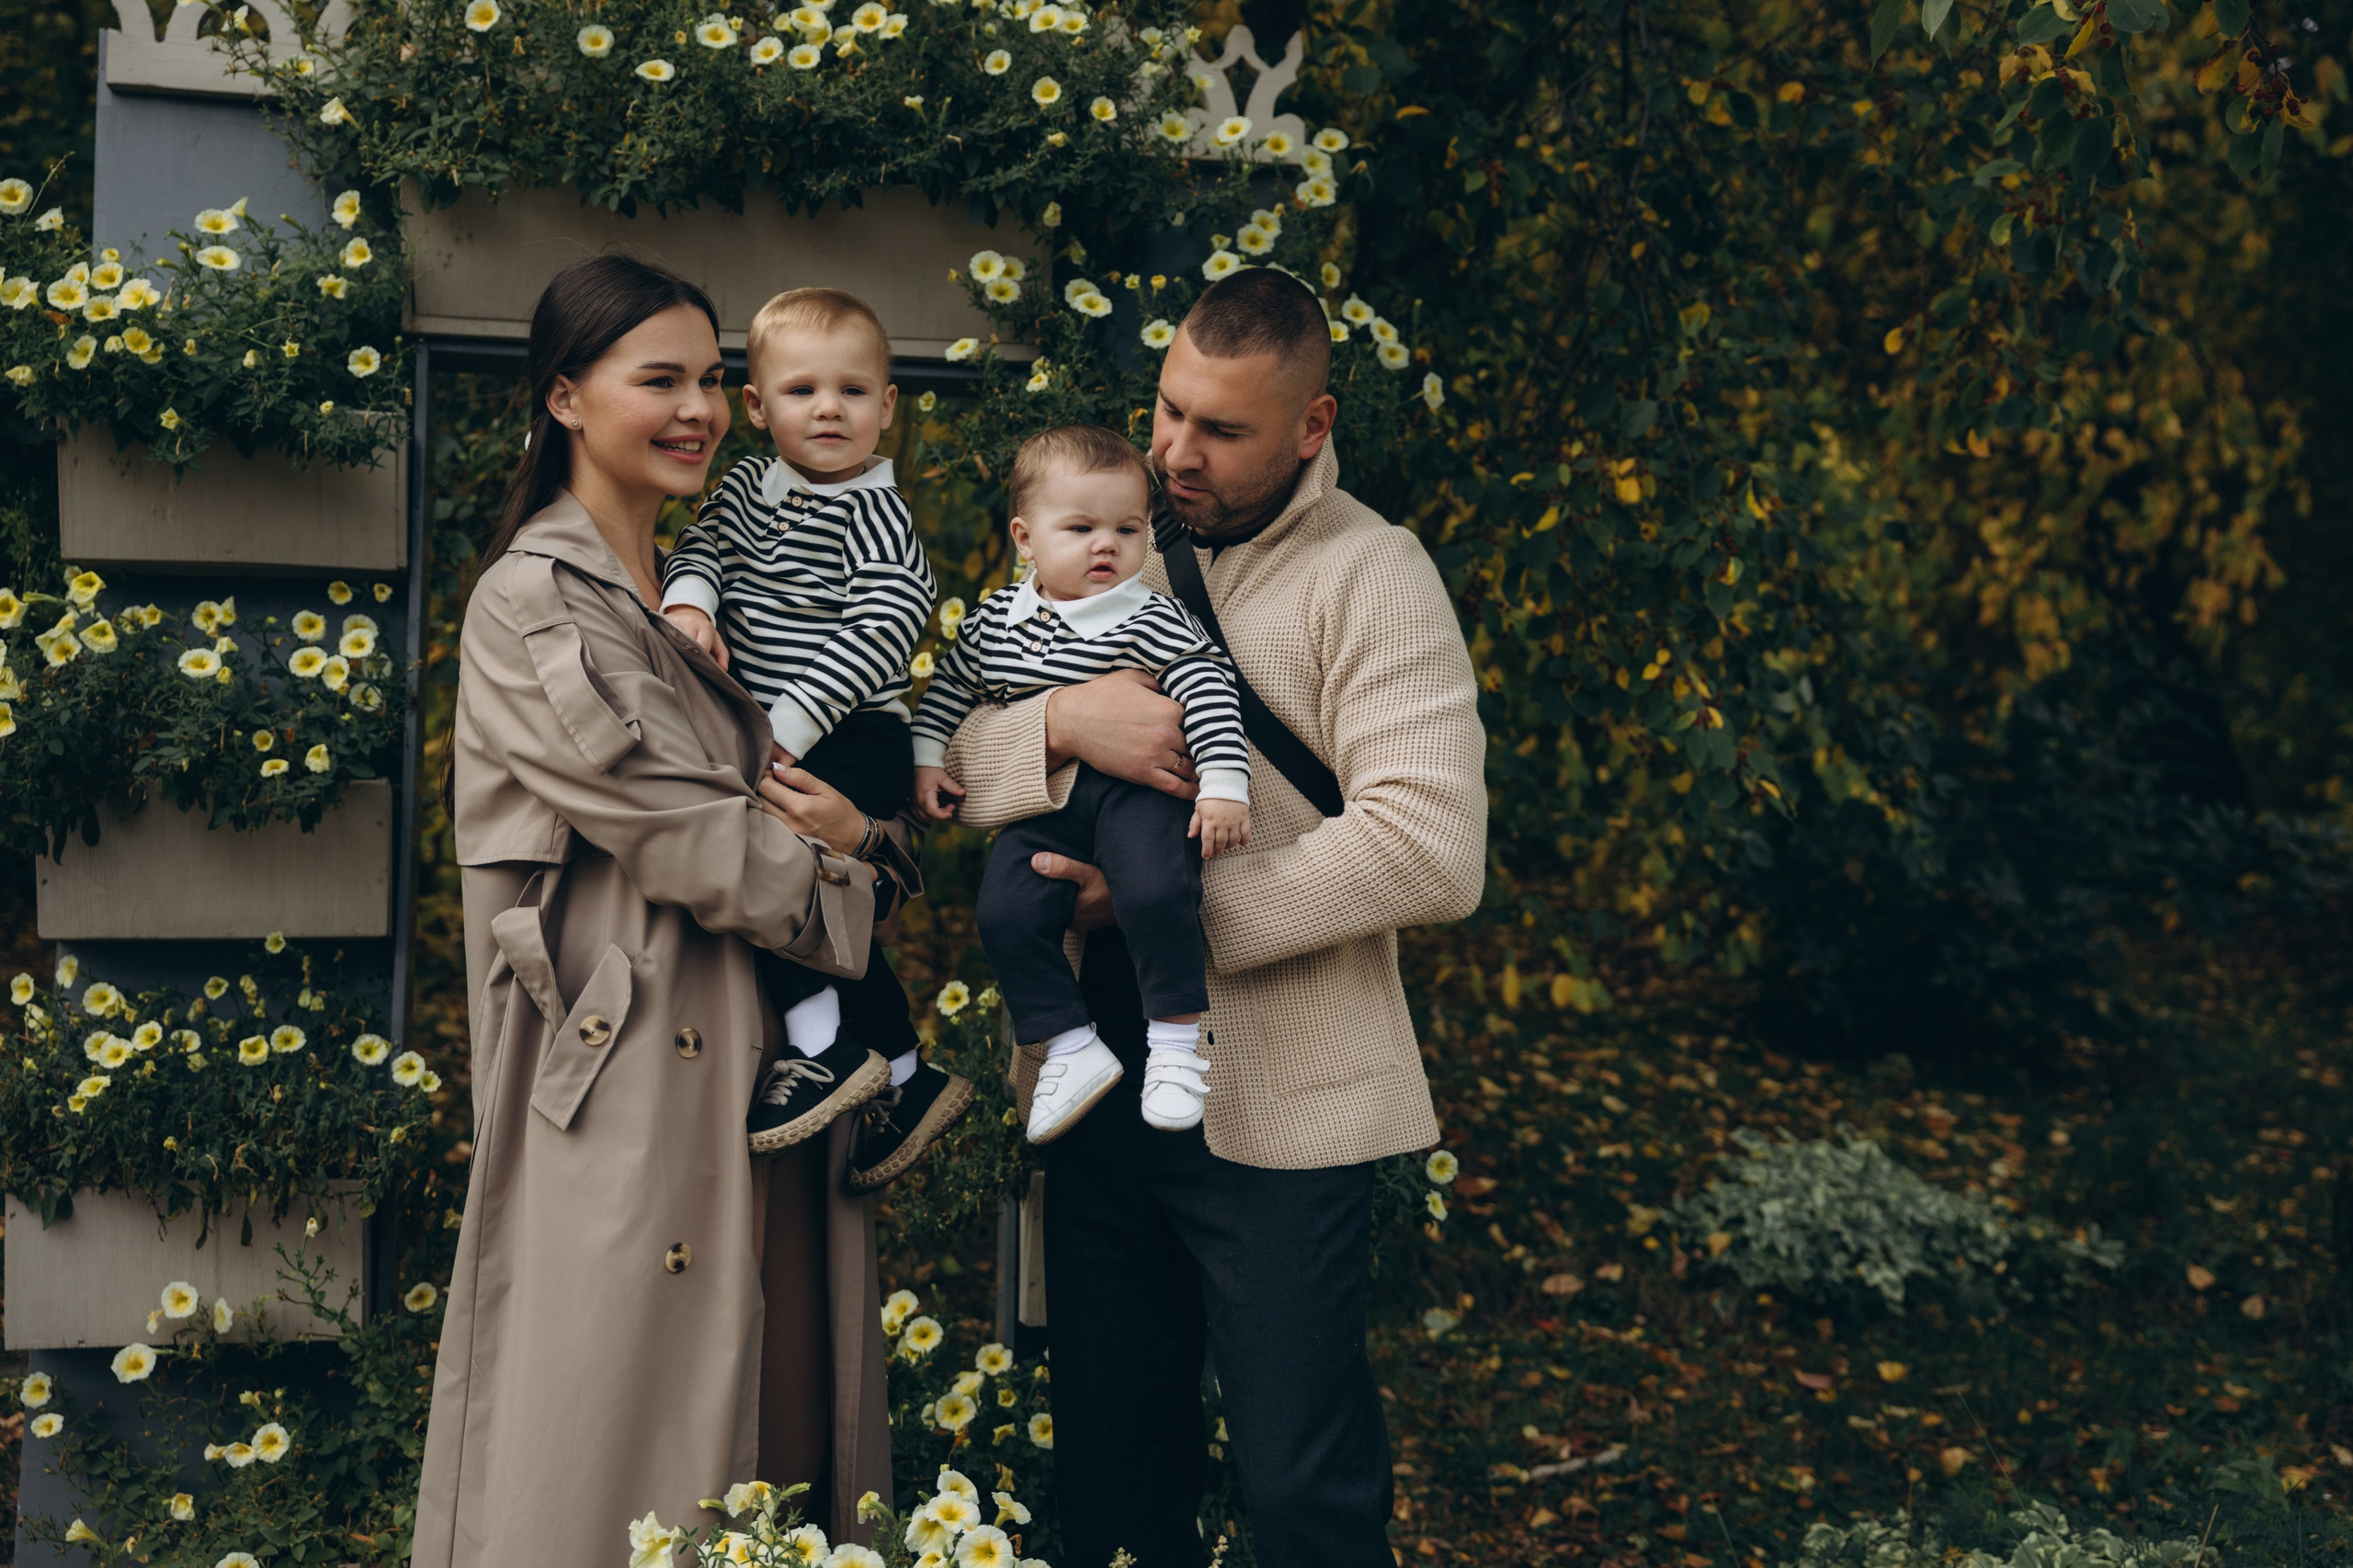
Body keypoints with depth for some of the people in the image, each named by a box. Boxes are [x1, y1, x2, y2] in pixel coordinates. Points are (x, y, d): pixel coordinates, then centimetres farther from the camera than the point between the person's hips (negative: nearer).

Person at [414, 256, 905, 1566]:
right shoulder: (535, 608, -9)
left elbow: (776, 808, 19)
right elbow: (691, 843, -15)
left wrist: (853, 835, -4)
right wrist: (858, 867, -3)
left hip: (758, 1086, 8)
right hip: (630, 1098, -8)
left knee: (780, 1421, 9)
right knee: (625, 1454, -1)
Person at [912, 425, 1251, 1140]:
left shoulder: (1151, 620, -5)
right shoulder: (997, 618, 10)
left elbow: (1208, 687, -12)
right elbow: (950, 685, 24)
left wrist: (1224, 785, -21)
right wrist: (928, 756, 17)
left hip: (1134, 790, -4)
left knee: (1155, 894, -31)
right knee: (1005, 914, -17)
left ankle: (1177, 1036, -12)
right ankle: (1073, 1048, -3)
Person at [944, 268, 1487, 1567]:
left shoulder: (1369, 575, -7)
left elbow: (1430, 849, -19)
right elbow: (955, 767, 6)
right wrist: (1061, 723, -16)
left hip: (1279, 1107, -5)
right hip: (1101, 1085, 5)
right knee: (1111, 1461, 17)